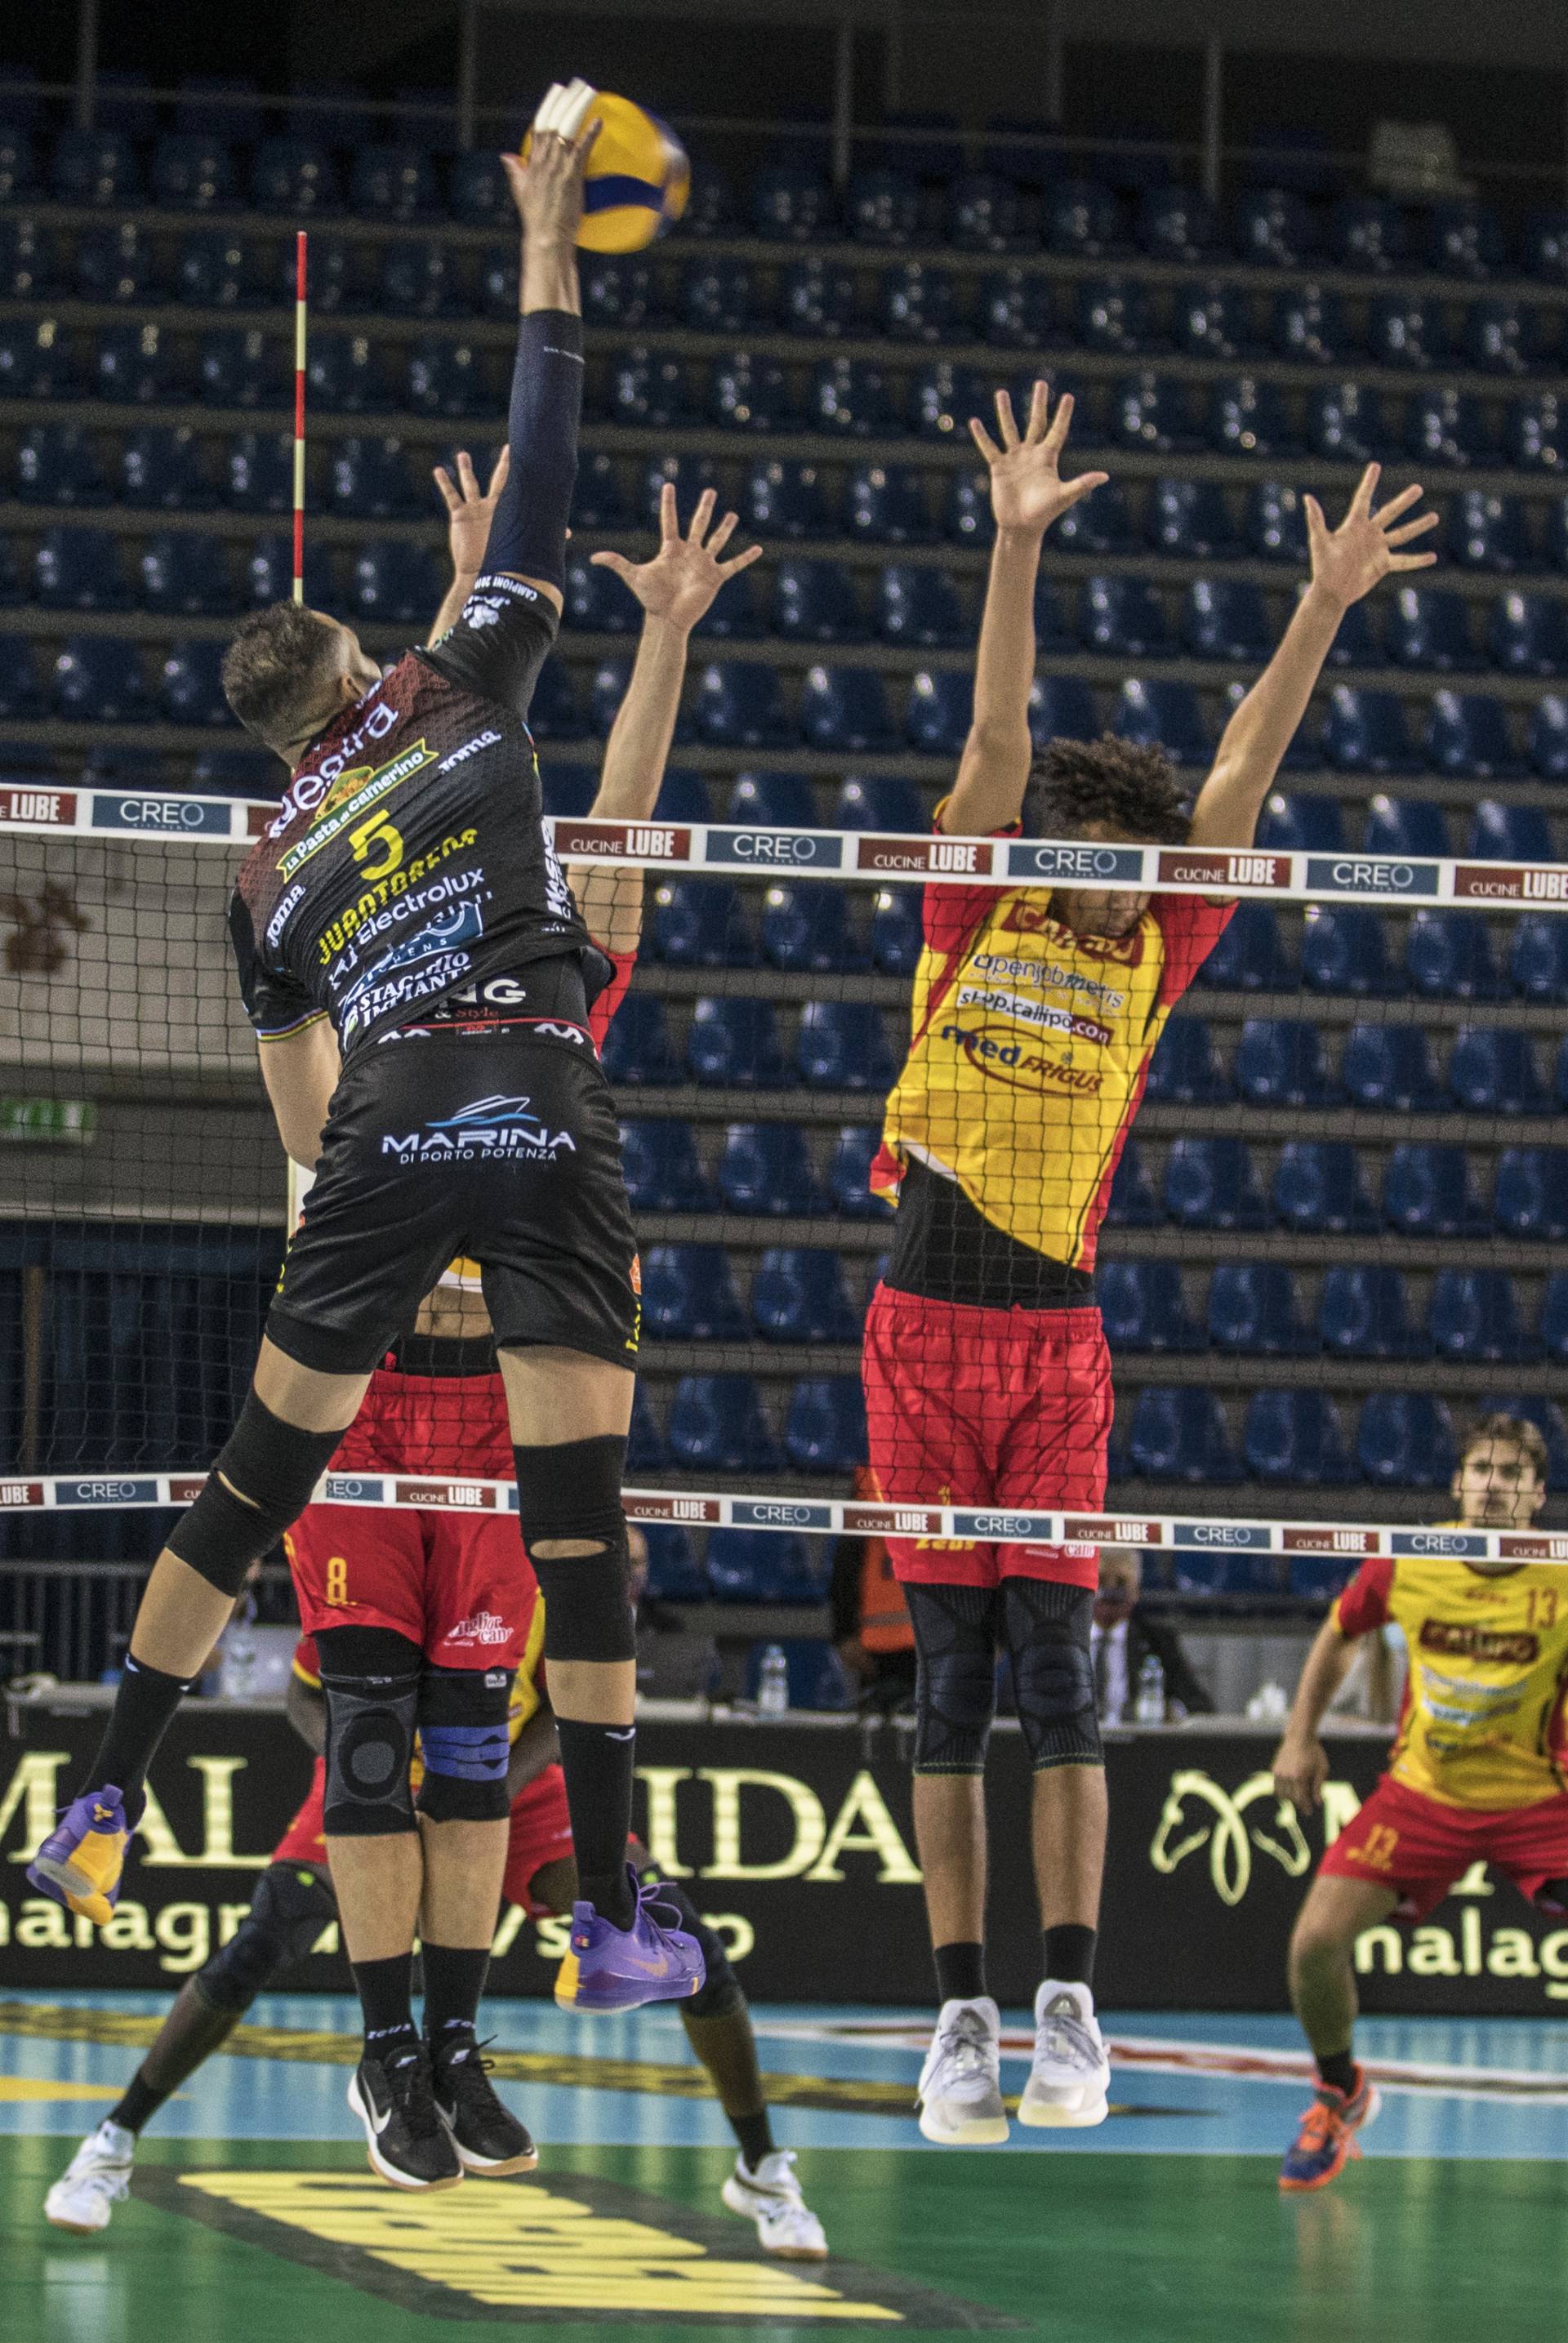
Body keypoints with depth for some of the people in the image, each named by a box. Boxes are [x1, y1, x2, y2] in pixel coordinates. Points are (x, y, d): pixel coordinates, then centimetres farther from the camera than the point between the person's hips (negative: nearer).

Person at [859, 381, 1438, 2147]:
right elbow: (998, 736, -6)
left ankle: (1070, 2004, -5)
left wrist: (1324, 608, -3)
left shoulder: (1152, 959, 6)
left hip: (1058, 1341, 1)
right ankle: (961, 2014, 2)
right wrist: (1016, 545, -15)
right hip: (924, 1326, -1)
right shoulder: (976, 921, 2)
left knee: (1056, 1668, -6)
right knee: (949, 1679, 0)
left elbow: (1243, 777, 3)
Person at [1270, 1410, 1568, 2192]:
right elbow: (1339, 1633, 13)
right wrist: (1300, 1737, 7)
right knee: (1315, 1942, -10)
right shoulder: (1406, 1565, -7)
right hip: (1422, 1794, 2)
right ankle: (1340, 2093, 19)